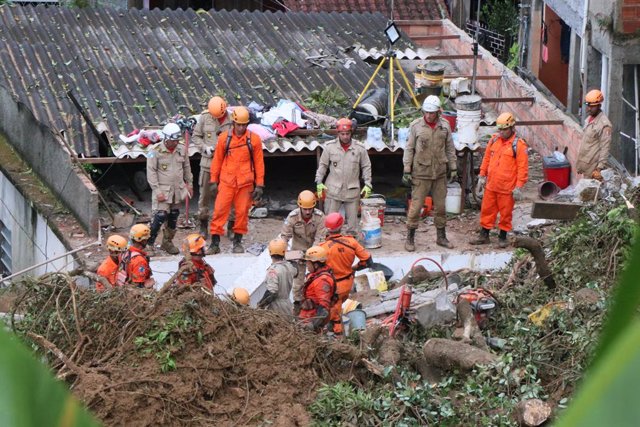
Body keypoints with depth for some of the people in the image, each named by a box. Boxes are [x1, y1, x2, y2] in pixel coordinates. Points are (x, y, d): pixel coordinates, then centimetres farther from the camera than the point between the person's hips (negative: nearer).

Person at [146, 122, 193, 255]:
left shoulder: (181, 149, 4)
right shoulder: (156, 151, -12)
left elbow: (186, 167, 18)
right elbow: (151, 172, -11)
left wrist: (189, 183, 18)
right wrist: (157, 191, -14)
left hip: (178, 189, 6)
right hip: (162, 190, -5)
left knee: (174, 216, 11)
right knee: (160, 216, -14)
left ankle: (167, 242, 25)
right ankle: (149, 243, -4)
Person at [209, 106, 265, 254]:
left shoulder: (254, 139, 1)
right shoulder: (224, 138, 3)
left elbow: (259, 163, 5)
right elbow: (217, 160, 10)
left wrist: (259, 185, 3)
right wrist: (214, 180, 8)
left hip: (245, 183, 0)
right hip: (226, 182, 0)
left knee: (242, 212, 5)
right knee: (220, 210, -5)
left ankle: (238, 241, 19)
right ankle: (215, 242, -1)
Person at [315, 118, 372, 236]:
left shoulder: (360, 148, -1)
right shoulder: (330, 146, -1)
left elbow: (366, 167, 7)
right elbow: (323, 165, 7)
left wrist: (367, 185, 1)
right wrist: (319, 183, 3)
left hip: (352, 190, 0)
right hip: (333, 189, 0)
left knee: (352, 217, 6)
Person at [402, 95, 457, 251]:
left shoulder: (444, 125, 3)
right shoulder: (416, 126, -5)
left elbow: (450, 148, 10)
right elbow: (409, 149, -2)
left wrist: (453, 168, 8)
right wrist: (407, 171, -5)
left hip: (440, 173, 3)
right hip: (421, 173, -3)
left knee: (440, 206, 10)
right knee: (416, 205, -3)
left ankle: (441, 237, 22)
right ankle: (410, 238, 6)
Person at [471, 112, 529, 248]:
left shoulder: (518, 145, -12)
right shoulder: (494, 140, 5)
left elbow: (523, 168, -12)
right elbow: (486, 159, 14)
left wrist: (519, 187, -14)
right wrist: (482, 177, 12)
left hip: (507, 188, -5)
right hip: (491, 185, 5)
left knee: (506, 213, 7)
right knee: (487, 210, 11)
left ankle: (503, 237, 21)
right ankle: (484, 235, 22)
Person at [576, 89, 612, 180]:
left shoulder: (604, 124, -18)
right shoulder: (589, 119, 10)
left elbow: (605, 148, -19)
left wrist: (600, 168, -22)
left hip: (594, 166, -9)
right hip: (586, 165, 9)